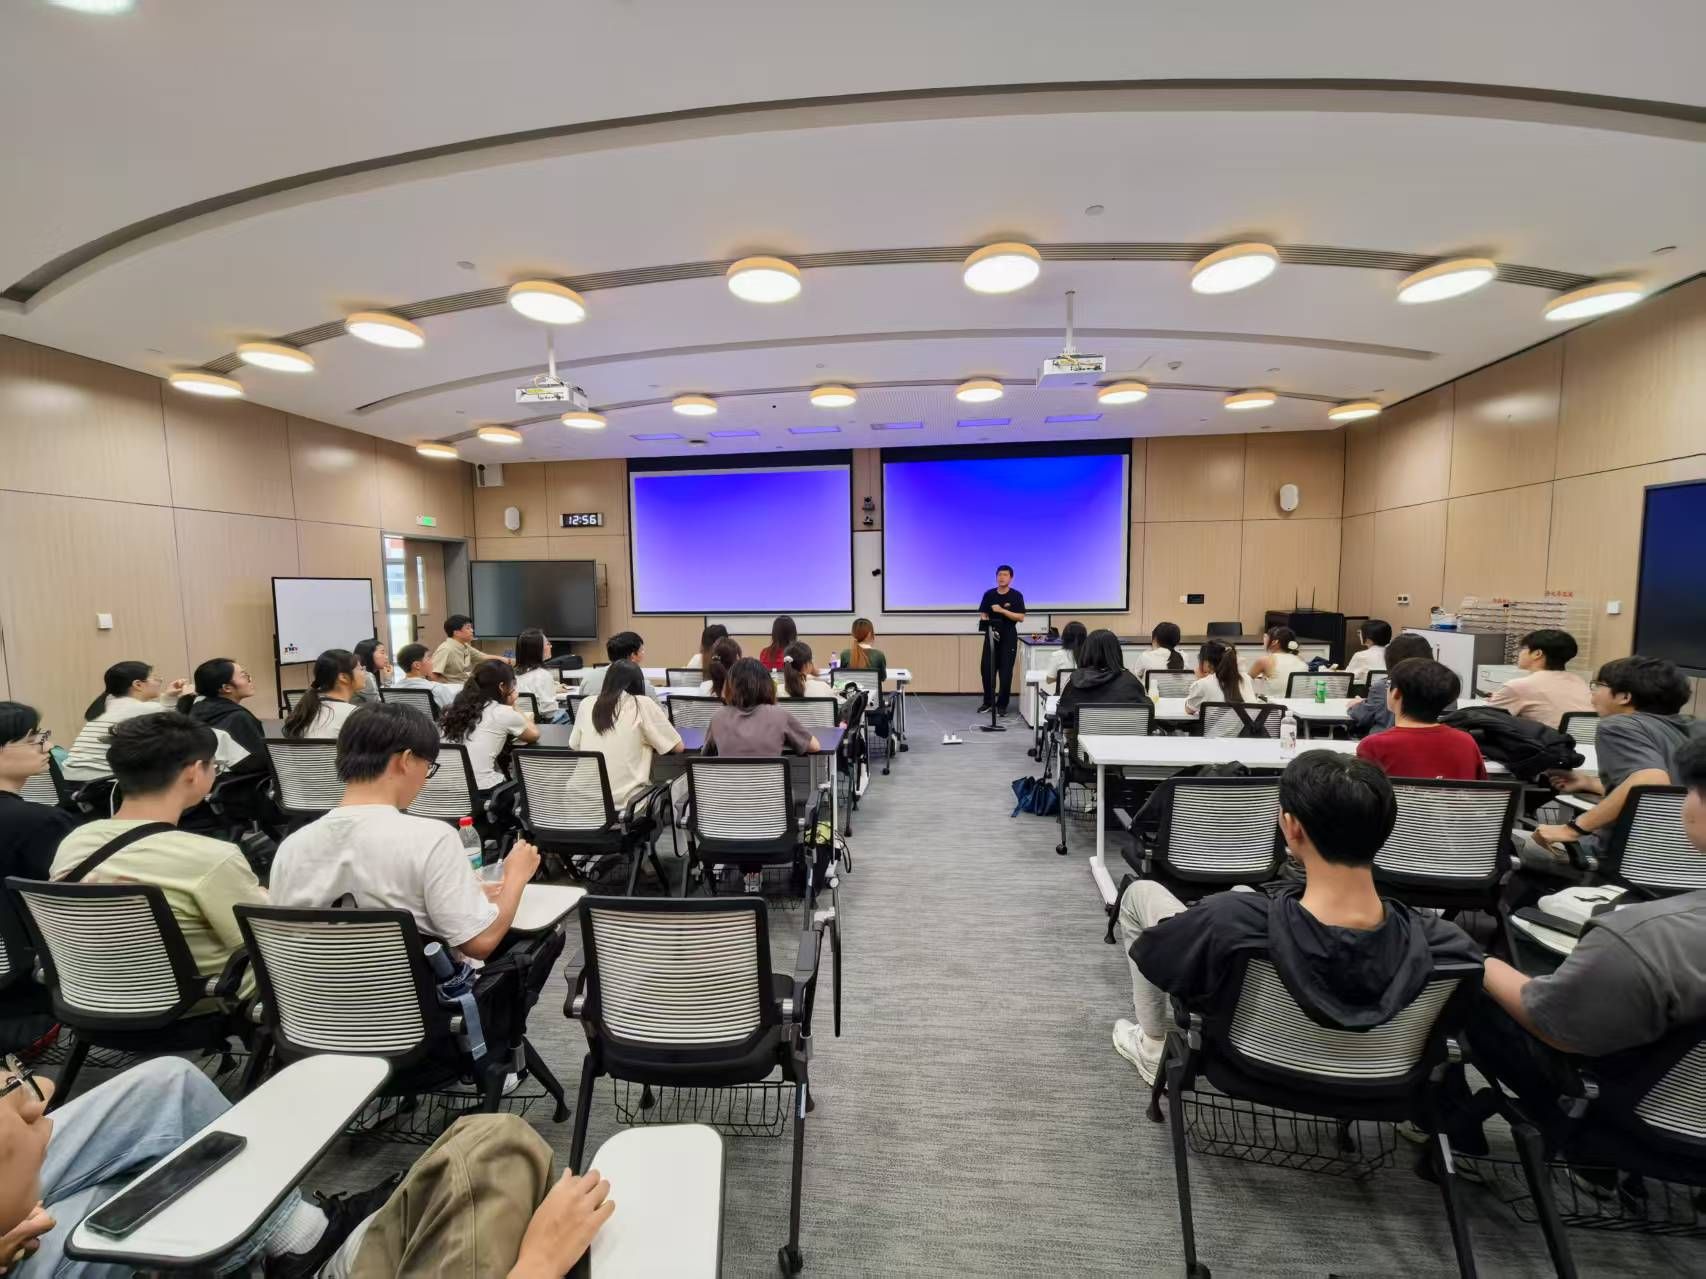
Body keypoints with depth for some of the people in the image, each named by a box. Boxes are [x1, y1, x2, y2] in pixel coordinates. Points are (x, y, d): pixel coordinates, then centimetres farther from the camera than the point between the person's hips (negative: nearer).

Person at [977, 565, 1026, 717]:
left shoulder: (1016, 596, -2)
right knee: (986, 670, 1)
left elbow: (1021, 617, -8)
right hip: (991, 636, 2)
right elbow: (983, 615, 7)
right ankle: (988, 702, 18)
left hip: (1008, 637, -2)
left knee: (1005, 672, 0)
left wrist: (1002, 610, -17)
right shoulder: (989, 594, 5)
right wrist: (988, 626, -13)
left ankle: (1002, 705, 11)